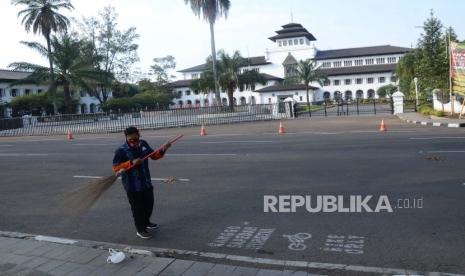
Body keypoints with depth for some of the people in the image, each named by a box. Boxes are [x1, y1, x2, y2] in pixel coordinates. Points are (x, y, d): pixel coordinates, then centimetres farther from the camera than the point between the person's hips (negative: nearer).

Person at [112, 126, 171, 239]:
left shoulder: (143, 144, -2)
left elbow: (154, 156, 7)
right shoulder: (121, 151, -18)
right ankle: (141, 230, 23)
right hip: (132, 186, -6)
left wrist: (162, 150, -12)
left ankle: (146, 222, 47)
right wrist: (131, 163, -29)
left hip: (146, 182, 6)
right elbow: (115, 168, -18)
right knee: (138, 208, 5)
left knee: (149, 204, 22)